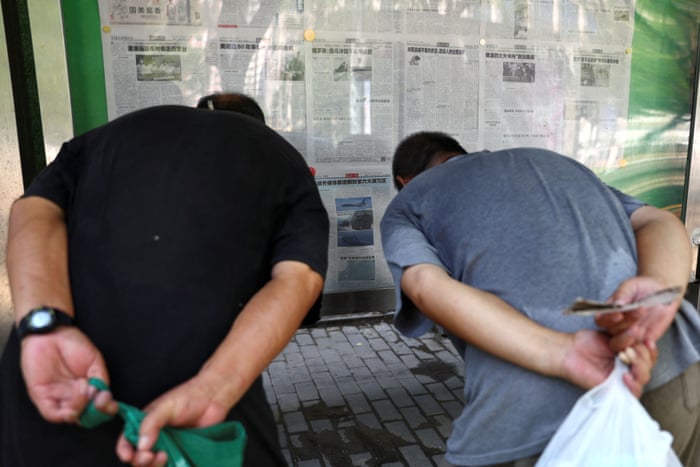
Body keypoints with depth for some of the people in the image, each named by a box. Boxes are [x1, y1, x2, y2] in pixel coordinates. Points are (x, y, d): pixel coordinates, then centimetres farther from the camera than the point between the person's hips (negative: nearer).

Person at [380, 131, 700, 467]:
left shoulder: (405, 205, 17)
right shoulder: (556, 165, 29)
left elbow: (429, 289, -5)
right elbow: (660, 223, 12)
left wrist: (562, 355, -13)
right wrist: (658, 290, -7)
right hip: (671, 377, 5)